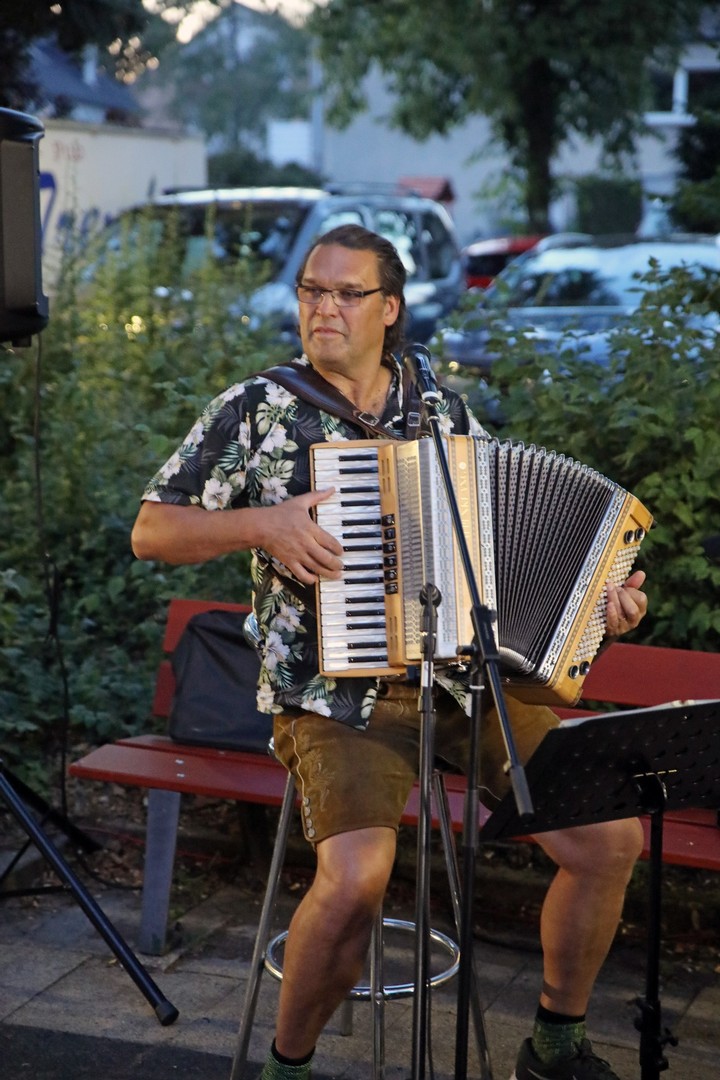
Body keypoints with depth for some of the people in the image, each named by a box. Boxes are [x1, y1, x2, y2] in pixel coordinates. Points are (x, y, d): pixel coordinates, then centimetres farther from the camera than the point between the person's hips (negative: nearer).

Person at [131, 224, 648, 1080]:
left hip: (465, 682, 4)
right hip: (335, 695, -4)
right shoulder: (255, 410, 2)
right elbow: (151, 532, 0)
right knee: (356, 874, -29)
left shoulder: (447, 416, 12)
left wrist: (596, 599, 2)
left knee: (611, 837, -6)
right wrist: (263, 525, -15)